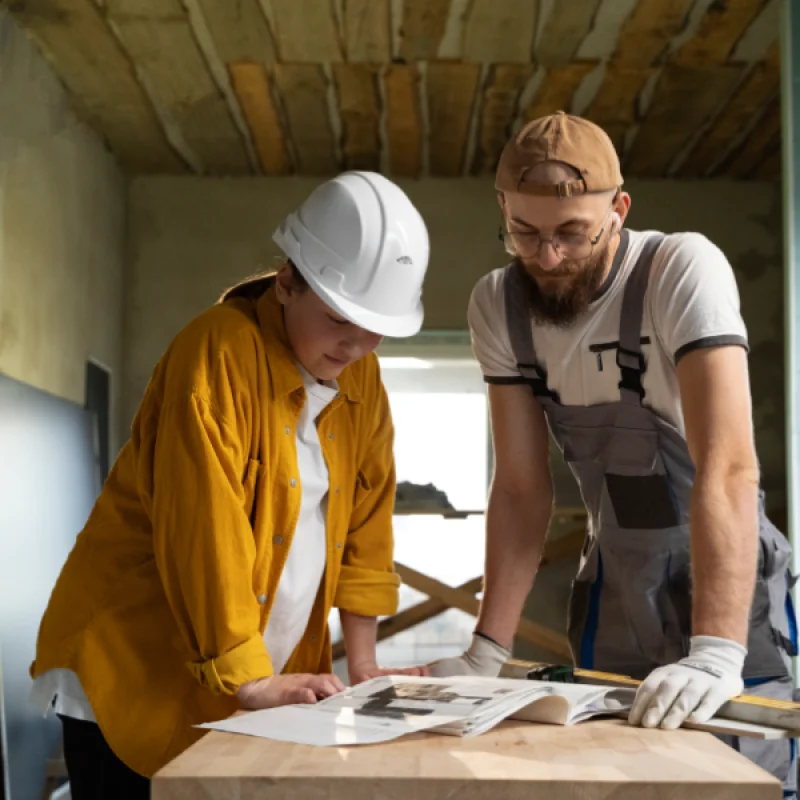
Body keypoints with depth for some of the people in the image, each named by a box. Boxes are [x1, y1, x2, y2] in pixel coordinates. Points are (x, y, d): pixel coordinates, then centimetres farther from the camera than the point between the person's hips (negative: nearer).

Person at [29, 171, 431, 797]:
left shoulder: (360, 376, 3)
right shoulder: (219, 353, -19)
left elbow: (367, 517, 5)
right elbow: (204, 536, -23)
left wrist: (362, 664, 3)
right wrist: (251, 682, -21)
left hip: (264, 680, 6)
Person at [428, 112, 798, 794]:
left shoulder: (683, 269, -23)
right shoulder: (497, 305, -8)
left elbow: (727, 467, -32)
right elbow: (522, 488, -5)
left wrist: (714, 654, -40)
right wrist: (488, 650, -11)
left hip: (728, 573, -4)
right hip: (612, 580, 4)